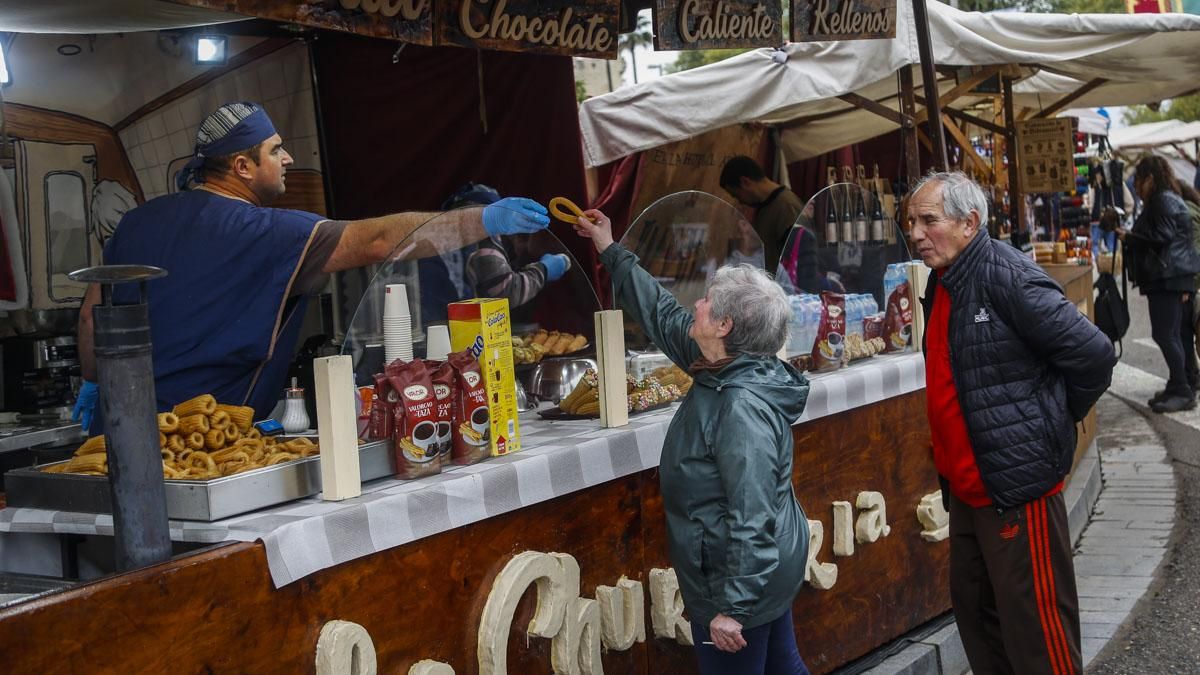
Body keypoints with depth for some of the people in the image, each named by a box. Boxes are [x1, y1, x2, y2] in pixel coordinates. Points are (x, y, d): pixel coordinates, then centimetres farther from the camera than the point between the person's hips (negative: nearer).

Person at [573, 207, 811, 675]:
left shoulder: (743, 407, -28)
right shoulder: (727, 372, 0)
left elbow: (752, 521, -30)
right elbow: (663, 314, 14)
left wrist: (732, 608, -26)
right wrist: (611, 252, 21)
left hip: (740, 580, -10)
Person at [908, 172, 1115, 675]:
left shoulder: (1006, 276, -18)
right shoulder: (941, 284, 10)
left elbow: (1093, 352, -20)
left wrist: (1055, 421, -7)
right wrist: (949, 474, 16)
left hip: (1018, 487, -9)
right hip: (966, 488, 9)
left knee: (1034, 627, 0)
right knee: (975, 613, 19)